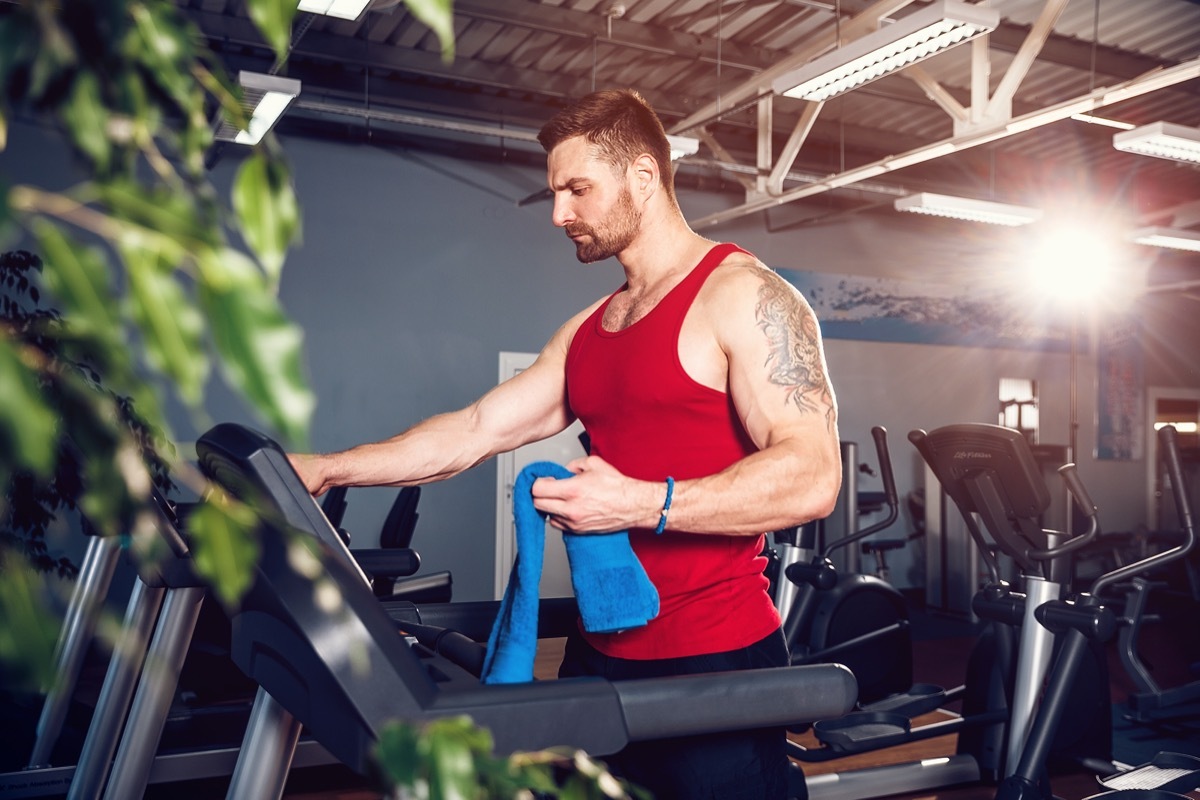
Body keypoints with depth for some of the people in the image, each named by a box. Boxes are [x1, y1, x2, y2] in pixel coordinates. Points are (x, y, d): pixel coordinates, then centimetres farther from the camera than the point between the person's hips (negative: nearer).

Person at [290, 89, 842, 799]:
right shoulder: (588, 330, 14)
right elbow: (475, 430, 10)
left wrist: (644, 505, -26)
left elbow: (812, 477, -20)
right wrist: (322, 469, 5)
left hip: (716, 661, -7)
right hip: (601, 654, 7)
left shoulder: (744, 295, -10)